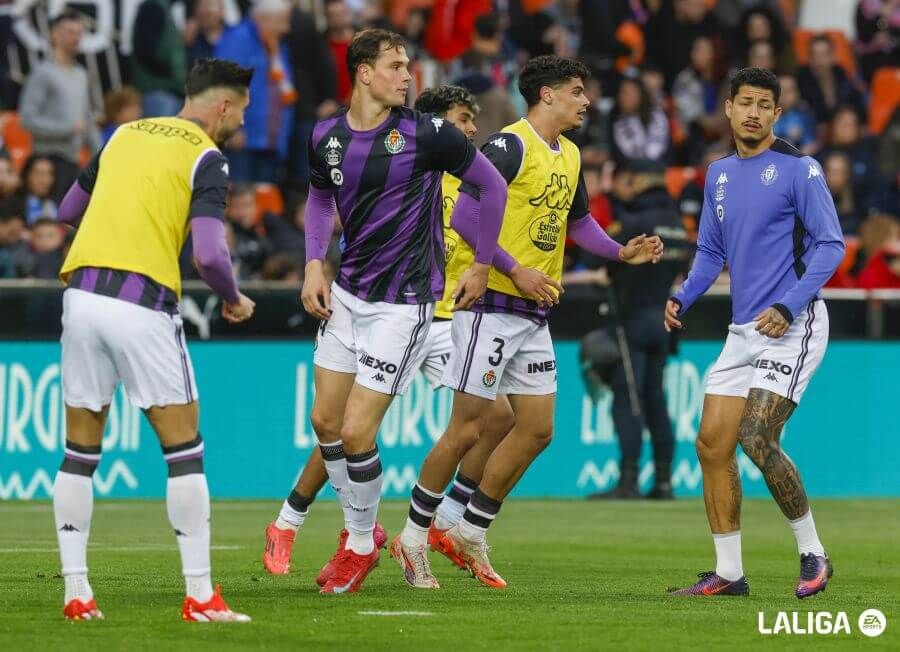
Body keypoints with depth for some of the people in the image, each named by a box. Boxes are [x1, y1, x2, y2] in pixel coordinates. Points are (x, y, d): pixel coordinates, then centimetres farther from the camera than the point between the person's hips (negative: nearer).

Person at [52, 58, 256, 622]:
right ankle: (200, 595, 0)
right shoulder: (206, 158, -1)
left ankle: (76, 592, 9)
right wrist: (235, 301, 6)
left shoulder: (125, 134, 17)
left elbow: (69, 209, 28)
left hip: (82, 294, 5)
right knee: (183, 449, 2)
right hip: (143, 305, -5)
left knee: (81, 451, 11)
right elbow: (210, 254, -13)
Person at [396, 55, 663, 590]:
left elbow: (579, 221, 26)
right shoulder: (510, 145, -13)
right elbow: (465, 215, -19)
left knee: (538, 430, 6)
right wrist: (516, 271, -22)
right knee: (467, 430, -6)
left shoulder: (570, 156, 14)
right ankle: (413, 536, 7)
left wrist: (622, 251, 9)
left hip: (534, 314, 9)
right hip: (490, 302, -9)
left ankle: (471, 534, 18)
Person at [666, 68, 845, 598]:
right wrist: (683, 299, 4)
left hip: (792, 325, -8)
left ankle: (812, 553, -3)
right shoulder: (719, 175, 14)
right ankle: (729, 573, 8)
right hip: (744, 330, 8)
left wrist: (788, 307, -21)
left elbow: (831, 245, -11)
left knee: (757, 438, -19)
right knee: (713, 443, 1)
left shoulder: (799, 170, -7)